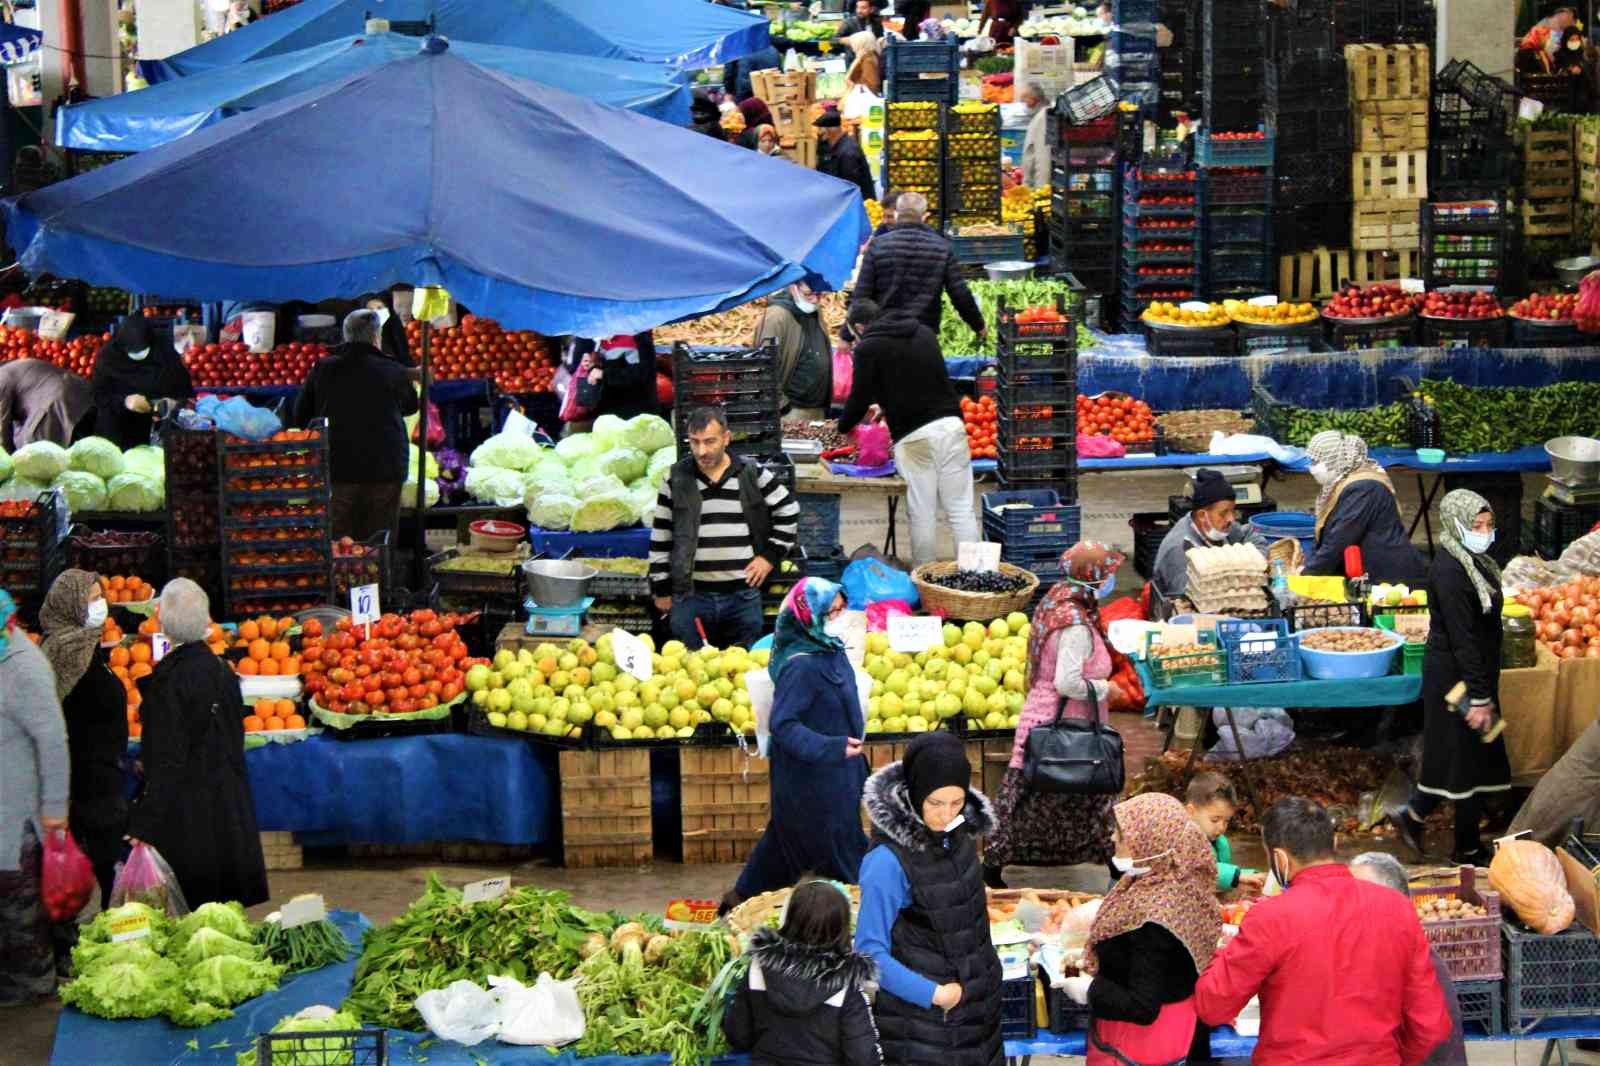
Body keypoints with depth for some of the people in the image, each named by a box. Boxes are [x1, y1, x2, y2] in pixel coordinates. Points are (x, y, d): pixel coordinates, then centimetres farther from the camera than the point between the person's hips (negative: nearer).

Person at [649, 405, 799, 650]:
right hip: (689, 595, 0)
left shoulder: (754, 476, -1)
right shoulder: (676, 479, 0)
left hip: (743, 596, 0)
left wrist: (770, 556, 3)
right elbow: (660, 538, 5)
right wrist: (661, 589, 5)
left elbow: (788, 512, 11)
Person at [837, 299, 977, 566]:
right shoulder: (924, 332, 18)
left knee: (923, 515, 3)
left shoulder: (868, 347, 0)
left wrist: (843, 427, 21)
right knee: (961, 509, 5)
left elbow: (859, 397, 2)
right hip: (951, 424, 4)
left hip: (913, 436, -4)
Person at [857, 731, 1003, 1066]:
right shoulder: (888, 861, -24)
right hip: (920, 1019, -6)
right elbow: (870, 952, -21)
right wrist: (933, 994, -20)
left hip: (976, 1004, 7)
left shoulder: (960, 833, -3)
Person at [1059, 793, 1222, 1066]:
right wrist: (1087, 958, 5)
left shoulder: (1152, 916, -32)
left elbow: (1142, 1007, -28)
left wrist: (1087, 991, -18)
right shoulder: (1178, 885, -3)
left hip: (1143, 1038, -9)